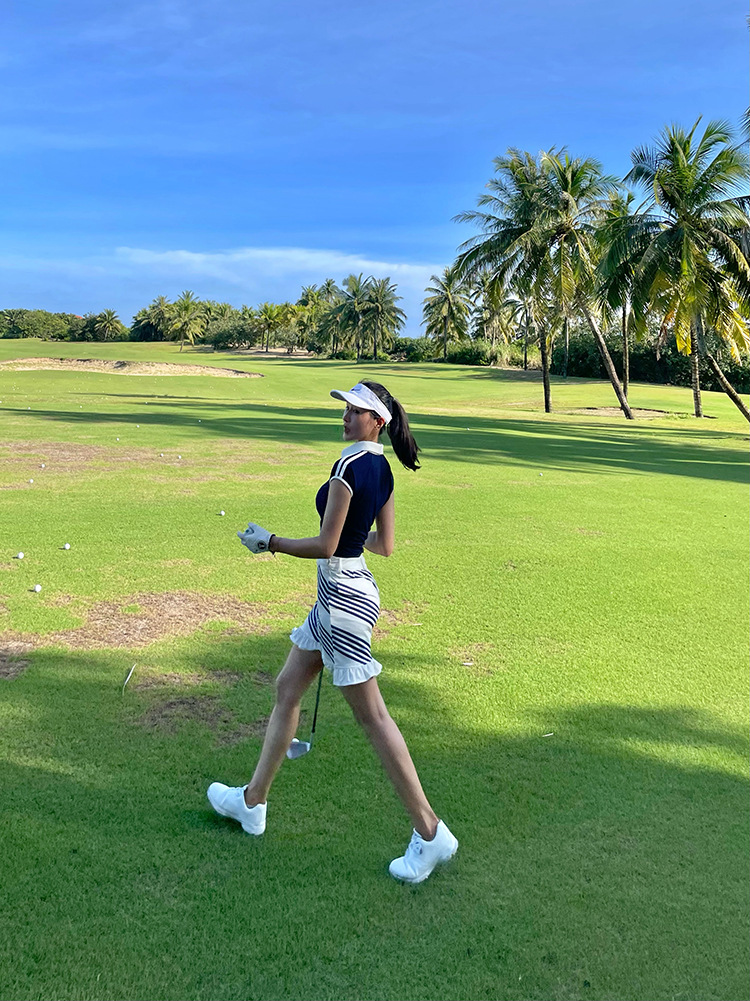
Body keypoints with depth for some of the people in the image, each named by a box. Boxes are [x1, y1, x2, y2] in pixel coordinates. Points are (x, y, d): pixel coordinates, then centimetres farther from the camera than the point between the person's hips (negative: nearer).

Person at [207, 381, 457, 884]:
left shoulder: (349, 466, -20)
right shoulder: (383, 470, 7)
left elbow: (326, 546, -21)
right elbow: (385, 545, 12)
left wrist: (268, 541, -9)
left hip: (343, 594, -10)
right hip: (344, 591, 10)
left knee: (371, 714, -3)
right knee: (287, 690, 17)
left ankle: (431, 833, 7)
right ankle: (253, 801, 31)